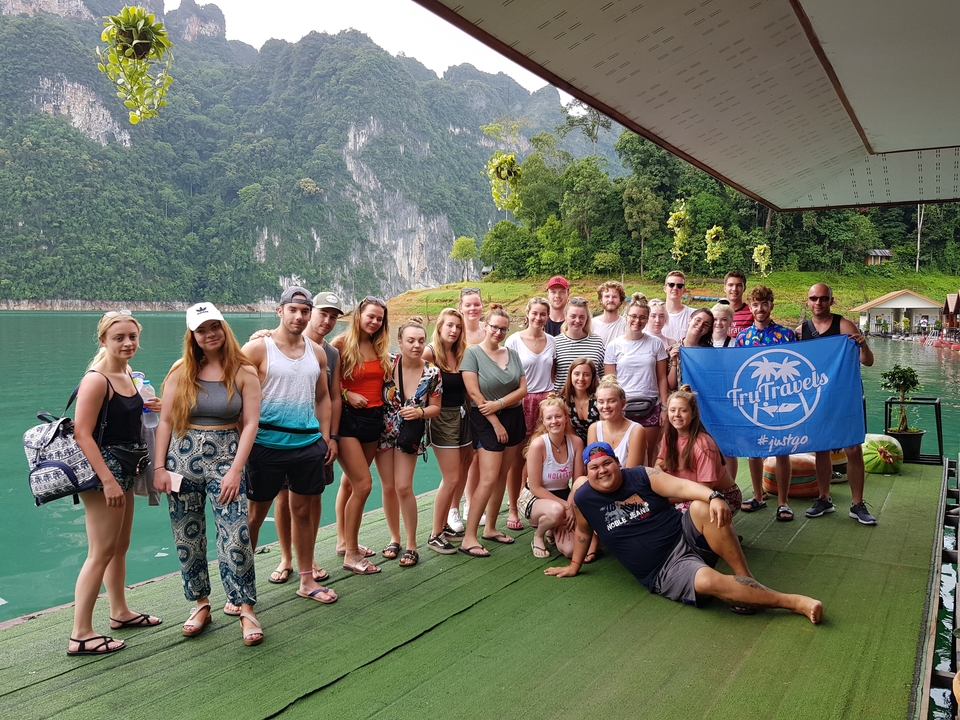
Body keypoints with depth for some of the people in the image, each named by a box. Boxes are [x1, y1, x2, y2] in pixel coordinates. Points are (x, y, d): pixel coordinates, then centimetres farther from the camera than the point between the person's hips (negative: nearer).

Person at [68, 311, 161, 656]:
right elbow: (82, 434, -22)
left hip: (124, 469, 9)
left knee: (120, 547, 19)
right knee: (101, 552, -6)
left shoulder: (127, 374, 9)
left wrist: (148, 409, 4)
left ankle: (120, 612, 34)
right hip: (102, 470, -9)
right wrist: (108, 480, -26)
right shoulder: (96, 380, -18)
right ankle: (80, 635, 2)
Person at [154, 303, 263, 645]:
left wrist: (235, 470, -13)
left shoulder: (244, 372, -3)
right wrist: (159, 467, -2)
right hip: (182, 458, 3)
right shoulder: (182, 371, 3)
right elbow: (165, 421, 4)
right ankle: (201, 604, 26)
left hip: (225, 459, -2)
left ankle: (246, 609, 3)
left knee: (236, 537, -10)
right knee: (187, 538, 9)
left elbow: (250, 424, -6)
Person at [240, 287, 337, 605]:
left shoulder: (317, 352, 10)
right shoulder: (257, 348, -5)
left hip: (308, 443, 4)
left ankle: (307, 580, 24)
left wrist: (325, 437, 10)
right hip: (267, 443, -4)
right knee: (255, 513, 4)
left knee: (305, 510, 11)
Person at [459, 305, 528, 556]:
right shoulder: (472, 353, -7)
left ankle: (491, 528, 23)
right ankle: (469, 538, -6)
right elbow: (474, 393, -13)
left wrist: (498, 404, -14)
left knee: (502, 476, 10)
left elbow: (523, 389, 2)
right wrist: (496, 422, -13)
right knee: (488, 479, -11)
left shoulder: (512, 355, 9)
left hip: (513, 417, 6)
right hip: (486, 421, -6)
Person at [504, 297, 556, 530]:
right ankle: (512, 509, 12)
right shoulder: (514, 340, -3)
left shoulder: (552, 341, 8)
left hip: (545, 402, 3)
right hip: (520, 403, -3)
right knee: (517, 458, 1)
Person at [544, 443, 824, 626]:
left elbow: (682, 486, -14)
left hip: (686, 537, 2)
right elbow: (583, 530, 16)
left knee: (702, 507, -31)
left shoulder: (641, 475, -2)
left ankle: (746, 580, -18)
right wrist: (574, 565, 24)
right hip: (663, 571, -2)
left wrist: (714, 497, -32)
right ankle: (794, 602, -24)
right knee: (707, 580, -34)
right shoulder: (584, 497, -2)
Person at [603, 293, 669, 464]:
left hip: (651, 407, 1)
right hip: (623, 408, -1)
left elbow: (662, 378, 7)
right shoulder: (615, 346, 3)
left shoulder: (655, 344, 6)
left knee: (650, 456, 4)